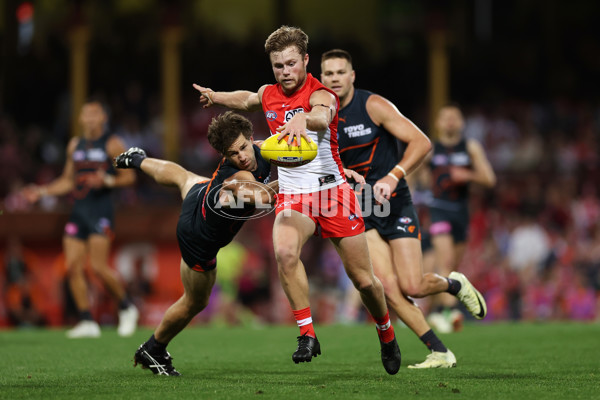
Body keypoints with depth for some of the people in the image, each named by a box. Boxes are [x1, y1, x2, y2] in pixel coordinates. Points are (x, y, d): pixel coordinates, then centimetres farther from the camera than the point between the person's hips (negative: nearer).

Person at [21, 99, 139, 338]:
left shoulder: (112, 144, 0)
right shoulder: (75, 145, 16)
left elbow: (129, 176, -2)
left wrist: (107, 180, -19)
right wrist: (42, 191, 13)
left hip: (100, 210, -6)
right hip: (78, 210, 6)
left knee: (99, 266, -14)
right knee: (73, 267, -3)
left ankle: (126, 308, 7)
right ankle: (87, 322, 2)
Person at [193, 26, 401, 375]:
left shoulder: (321, 95, -14)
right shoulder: (268, 95, 6)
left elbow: (322, 116, -41)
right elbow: (247, 100, 33)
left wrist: (303, 118, -62)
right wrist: (216, 97, 39)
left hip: (332, 191, -3)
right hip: (292, 197, 4)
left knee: (364, 281, 3)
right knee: (285, 252, -31)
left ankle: (387, 333, 33)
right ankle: (308, 334, -22)